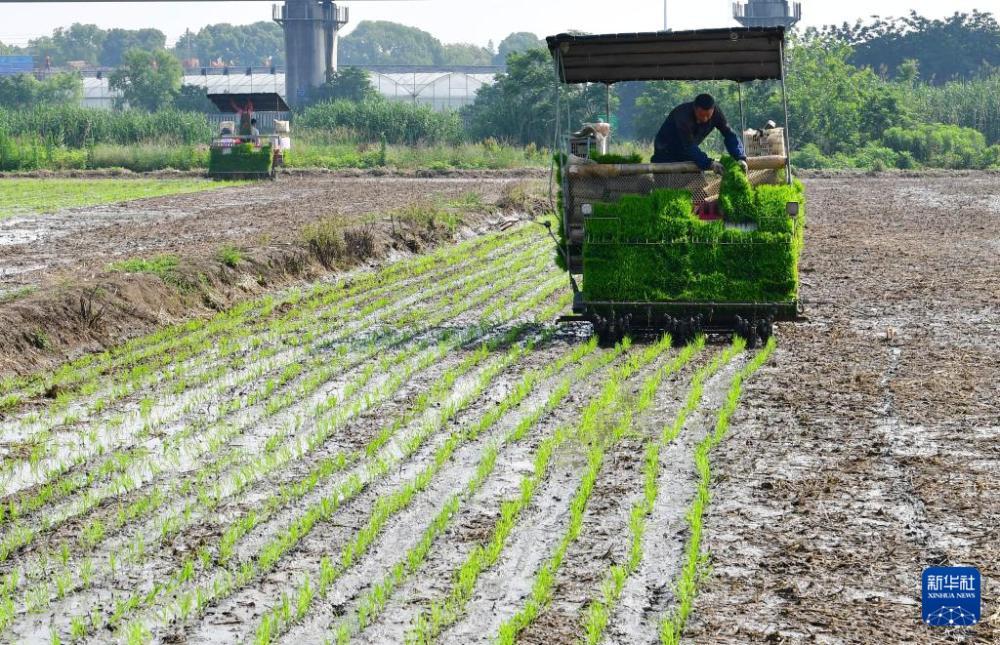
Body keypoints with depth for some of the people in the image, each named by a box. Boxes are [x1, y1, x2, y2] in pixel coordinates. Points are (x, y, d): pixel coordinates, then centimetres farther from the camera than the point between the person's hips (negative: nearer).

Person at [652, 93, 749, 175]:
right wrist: (709, 163, -49)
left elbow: (729, 135, -19)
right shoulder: (682, 115, -37)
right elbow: (688, 146, -39)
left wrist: (740, 158, -35)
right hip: (666, 152, -6)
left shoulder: (716, 113, -20)